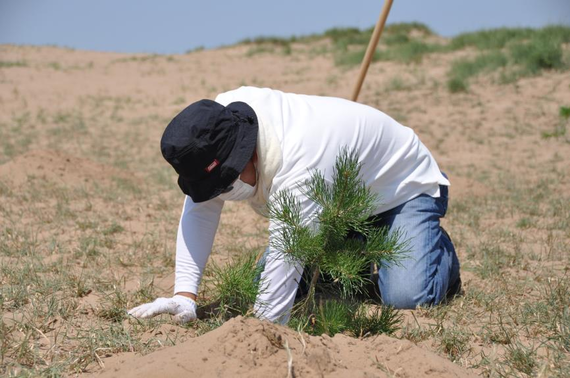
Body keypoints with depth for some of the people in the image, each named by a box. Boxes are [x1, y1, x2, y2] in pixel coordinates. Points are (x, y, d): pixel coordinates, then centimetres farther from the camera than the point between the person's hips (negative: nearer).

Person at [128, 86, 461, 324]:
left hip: (405, 183, -7)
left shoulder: (299, 161, -45)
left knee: (406, 296, -26)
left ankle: (442, 254, 11)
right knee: (267, 281, -4)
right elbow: (199, 211, -19)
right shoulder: (217, 123, -22)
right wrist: (184, 297, -28)